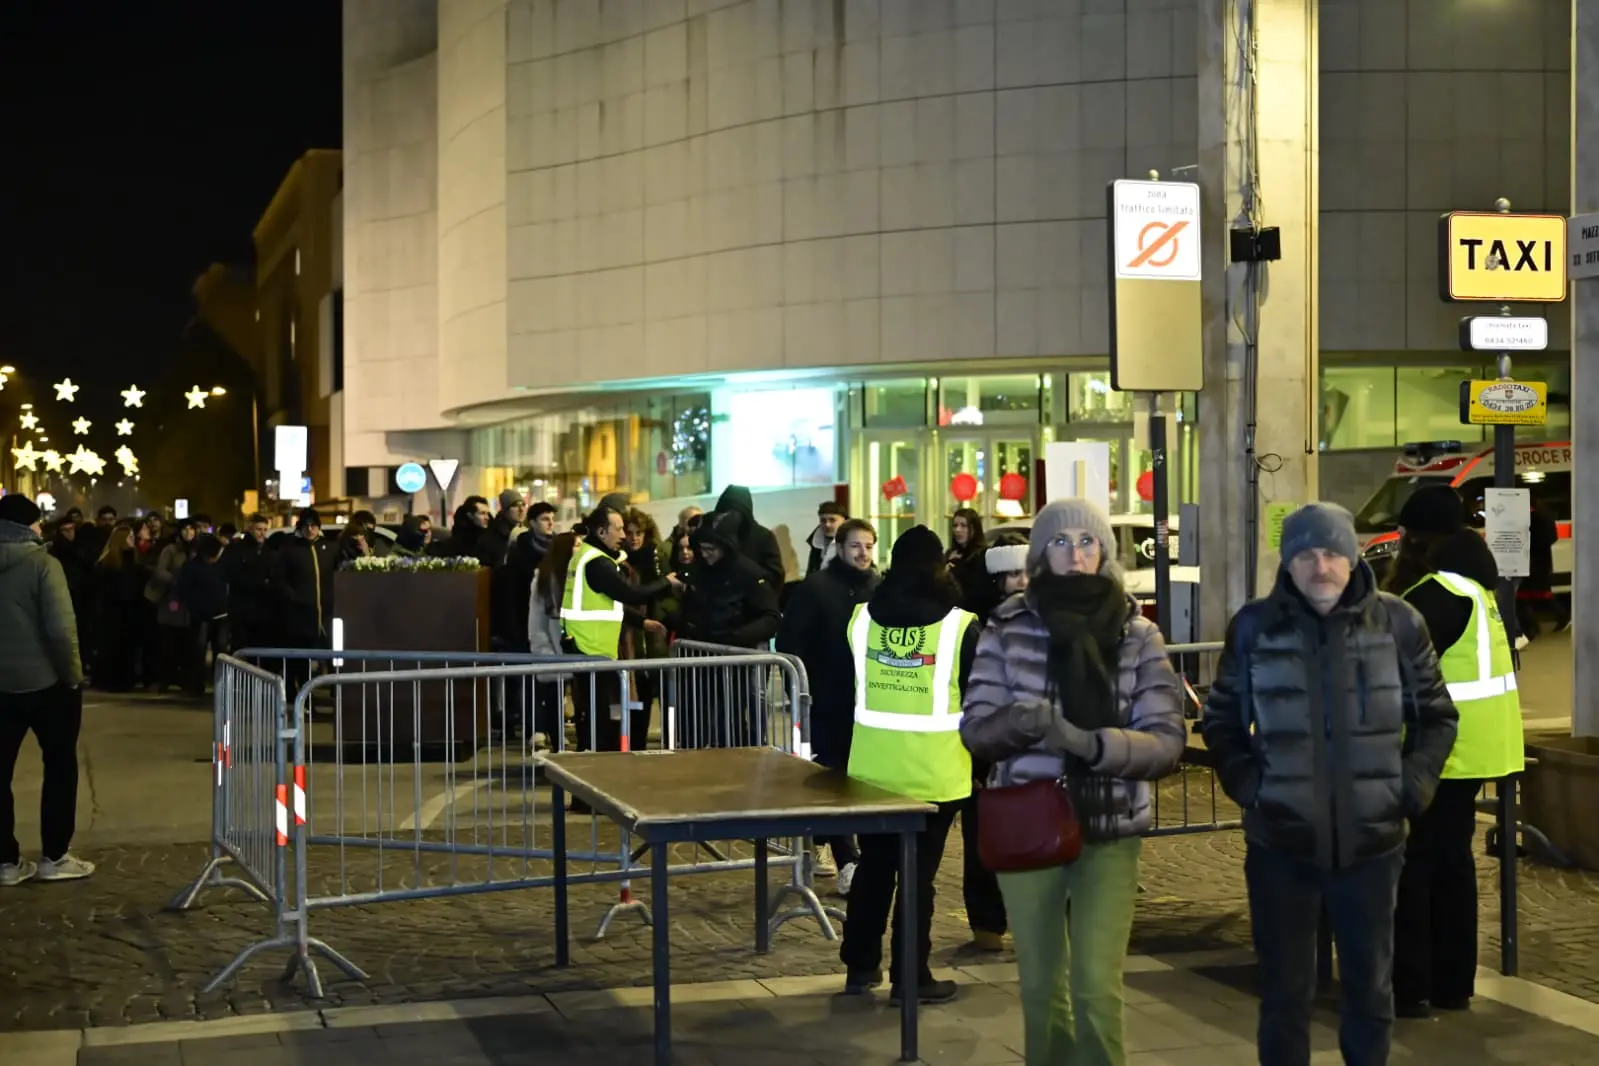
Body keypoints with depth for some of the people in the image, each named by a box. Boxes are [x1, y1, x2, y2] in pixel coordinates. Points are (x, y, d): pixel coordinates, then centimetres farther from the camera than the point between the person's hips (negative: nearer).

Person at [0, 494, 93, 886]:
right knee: (60, 765, 9)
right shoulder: (41, 563, -14)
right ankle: (53, 857, 11)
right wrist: (73, 674, -8)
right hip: (46, 680, -5)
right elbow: (61, 628, -20)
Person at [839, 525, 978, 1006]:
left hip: (872, 766, 4)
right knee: (919, 872, 3)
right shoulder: (960, 625, -10)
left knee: (873, 865, 17)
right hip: (934, 769, -4)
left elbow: (842, 689, 10)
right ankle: (911, 977, 8)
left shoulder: (860, 617, 1)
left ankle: (860, 965, 25)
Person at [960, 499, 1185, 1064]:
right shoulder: (1008, 627, 0)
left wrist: (1089, 742, -26)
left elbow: (1167, 741, -8)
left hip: (1110, 831, -1)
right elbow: (974, 728, -2)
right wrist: (1016, 722, -24)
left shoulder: (1138, 635, -1)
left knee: (1097, 989, -8)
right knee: (1041, 985, 12)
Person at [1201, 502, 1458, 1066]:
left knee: (1371, 987, 14)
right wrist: (1247, 784, -5)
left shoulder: (1398, 623, -2)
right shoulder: (1254, 626, -3)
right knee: (1285, 991, 8)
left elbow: (1436, 717, 9)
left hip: (1371, 842, 1)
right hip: (1281, 842, -1)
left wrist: (1412, 786, -4)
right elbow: (1221, 721, 8)